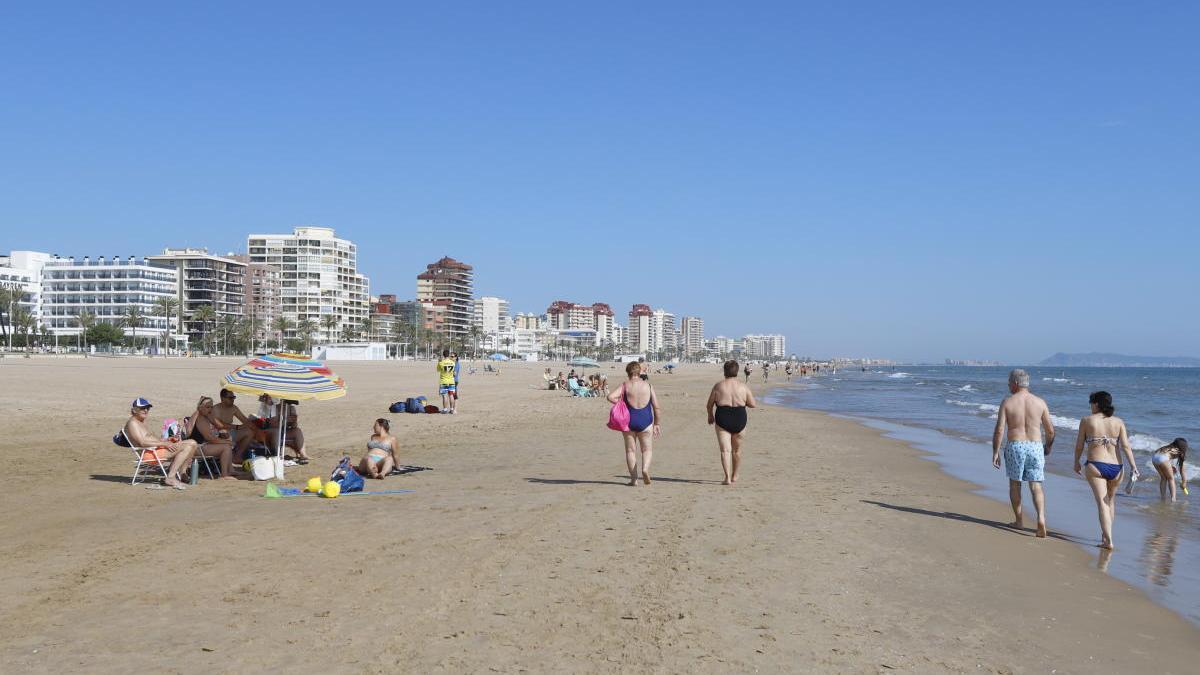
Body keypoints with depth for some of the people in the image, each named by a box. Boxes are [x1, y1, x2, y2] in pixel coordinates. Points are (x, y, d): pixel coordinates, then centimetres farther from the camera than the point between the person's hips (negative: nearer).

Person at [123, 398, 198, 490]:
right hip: (151, 452, -10)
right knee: (187, 447, -21)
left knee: (192, 444, 6)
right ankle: (170, 478, -23)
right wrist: (165, 444, -20)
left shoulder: (140, 422, 25)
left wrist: (168, 440, 5)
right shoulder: (132, 422, -8)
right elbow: (143, 443, -20)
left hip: (158, 448, 10)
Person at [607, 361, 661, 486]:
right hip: (646, 420, 0)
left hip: (629, 420, 0)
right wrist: (657, 424, 12)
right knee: (647, 449, 11)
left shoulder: (625, 386, -2)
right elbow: (656, 407, 3)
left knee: (630, 450, 10)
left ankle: (634, 478, 7)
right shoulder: (648, 385, 3)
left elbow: (610, 397, -16)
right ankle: (645, 468, -16)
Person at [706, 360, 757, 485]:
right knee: (737, 450, 19)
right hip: (740, 420, 2)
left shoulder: (718, 386, -1)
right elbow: (753, 404, 1)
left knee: (725, 450, -2)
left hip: (722, 419, -2)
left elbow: (709, 405, 3)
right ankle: (734, 476, 33)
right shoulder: (744, 386, 0)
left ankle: (727, 478, -14)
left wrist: (710, 416, 22)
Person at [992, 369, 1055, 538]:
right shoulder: (1040, 402, 4)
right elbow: (1050, 430, 8)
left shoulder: (1007, 402, -3)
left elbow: (999, 430, -8)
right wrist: (1048, 446, 26)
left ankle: (1019, 520, 23)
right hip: (1035, 447, 2)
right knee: (1036, 486, 5)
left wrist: (995, 452, -2)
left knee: (1015, 483, 15)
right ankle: (1041, 518, -15)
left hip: (1015, 446, -1)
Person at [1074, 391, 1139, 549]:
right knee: (1111, 501, 22)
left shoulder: (1086, 421, -1)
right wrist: (1133, 466, -6)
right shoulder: (1118, 422, 6)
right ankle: (1105, 534, 30)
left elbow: (1079, 445, 4)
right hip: (1116, 467, 4)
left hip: (1095, 466, -3)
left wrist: (1076, 462, 18)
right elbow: (1126, 446, -4)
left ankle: (1108, 541, -14)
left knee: (1102, 502, -6)